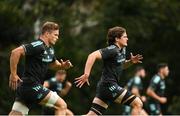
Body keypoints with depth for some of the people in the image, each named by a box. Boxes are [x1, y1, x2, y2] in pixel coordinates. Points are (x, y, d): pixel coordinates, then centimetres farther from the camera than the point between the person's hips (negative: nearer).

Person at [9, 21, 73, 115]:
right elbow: (16, 52, -23)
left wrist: (63, 65, 9)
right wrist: (13, 74, -19)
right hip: (31, 86, -10)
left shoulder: (49, 49, 17)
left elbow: (54, 64, 33)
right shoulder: (38, 46, -13)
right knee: (62, 106, -6)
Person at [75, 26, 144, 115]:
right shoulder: (112, 50, -13)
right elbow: (93, 55, -24)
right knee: (138, 104, -10)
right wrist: (86, 74, -29)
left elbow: (121, 65, 32)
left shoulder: (121, 50, 15)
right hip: (109, 85, -10)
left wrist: (131, 61, 12)